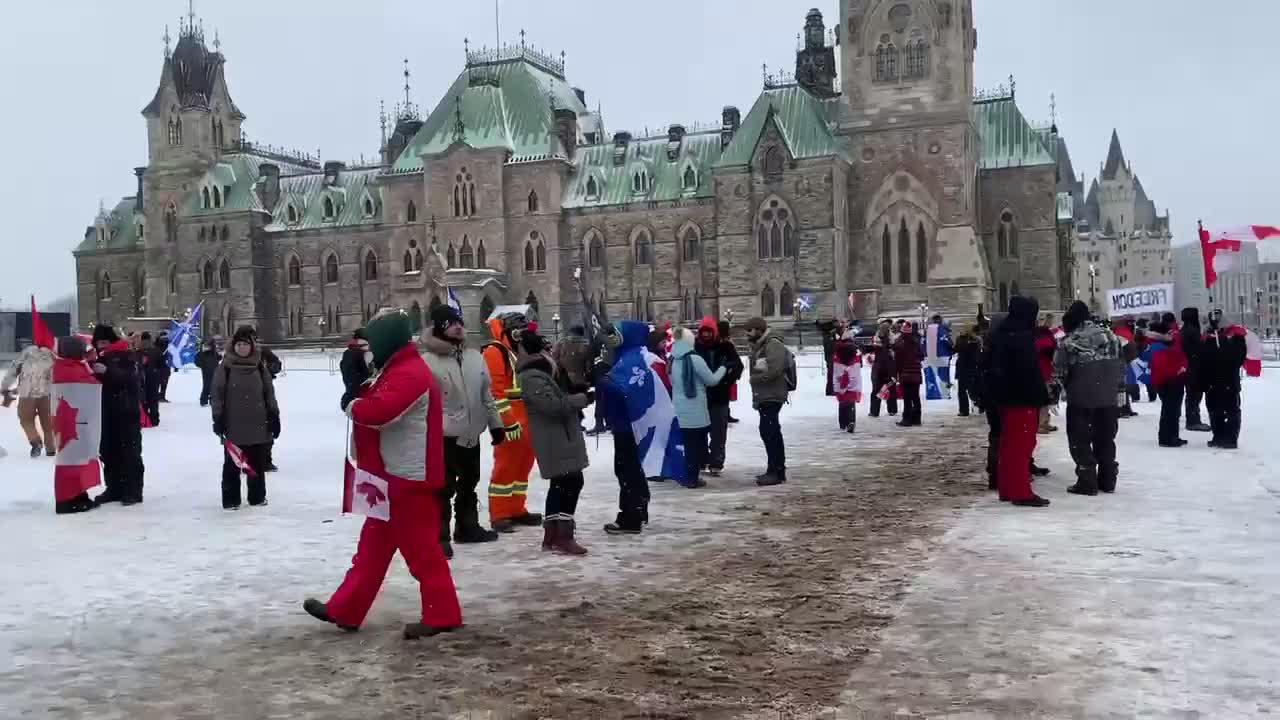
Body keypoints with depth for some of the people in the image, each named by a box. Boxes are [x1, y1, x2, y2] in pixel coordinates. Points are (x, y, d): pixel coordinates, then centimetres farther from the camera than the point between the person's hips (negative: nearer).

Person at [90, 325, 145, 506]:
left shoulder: (127, 356, -5)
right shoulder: (100, 359, 15)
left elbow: (131, 377, -21)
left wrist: (107, 371, -32)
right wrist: (92, 372, -2)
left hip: (127, 413, -7)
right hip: (106, 413, 7)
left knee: (129, 452, -4)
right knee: (108, 452, 10)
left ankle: (133, 491, -2)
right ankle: (114, 488, 18)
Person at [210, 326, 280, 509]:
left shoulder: (259, 367, 6)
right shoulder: (226, 367, -2)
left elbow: (269, 393, 10)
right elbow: (216, 393, -2)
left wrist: (274, 416, 6)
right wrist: (217, 418, -7)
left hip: (258, 425, 3)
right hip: (233, 426, -2)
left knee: (257, 463, 10)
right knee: (232, 464, 2)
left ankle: (257, 496, 23)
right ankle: (231, 499, 10)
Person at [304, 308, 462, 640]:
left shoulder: (410, 374, -20)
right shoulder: (399, 371, 16)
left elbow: (379, 412, -31)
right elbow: (377, 403, 19)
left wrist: (352, 405, -12)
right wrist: (360, 391, 2)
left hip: (409, 479, -11)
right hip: (394, 477, 11)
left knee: (420, 548, -3)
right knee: (374, 544, 15)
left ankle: (442, 614, 7)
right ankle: (345, 610, 23)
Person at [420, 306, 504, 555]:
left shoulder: (475, 357, 10)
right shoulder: (428, 361, -11)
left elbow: (486, 394, 15)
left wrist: (495, 424, 14)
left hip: (471, 435, 7)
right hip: (444, 436, -7)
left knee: (469, 483, 19)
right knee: (444, 488, -6)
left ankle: (468, 527, 34)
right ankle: (439, 537, 0)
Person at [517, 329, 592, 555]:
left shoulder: (546, 369, 14)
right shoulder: (531, 377, -19)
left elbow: (561, 392, 26)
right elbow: (553, 404, -26)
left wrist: (577, 388, 6)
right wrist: (584, 398, -17)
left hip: (561, 435, 11)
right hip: (554, 438, -11)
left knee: (560, 484, 14)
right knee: (572, 481, -12)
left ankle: (551, 535, 21)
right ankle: (564, 536, -8)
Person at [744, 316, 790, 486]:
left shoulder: (773, 344, -13)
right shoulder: (759, 346, 18)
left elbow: (774, 371, -24)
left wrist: (754, 379, -12)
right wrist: (755, 396, 14)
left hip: (772, 396, -10)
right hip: (764, 396, 10)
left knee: (769, 432, -12)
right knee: (771, 432, 13)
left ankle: (776, 472, -9)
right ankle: (777, 470, 19)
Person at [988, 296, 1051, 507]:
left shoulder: (1002, 334, 12)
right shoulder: (1022, 336, -17)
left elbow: (995, 366, 17)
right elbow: (1031, 370, -21)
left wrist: (996, 395, 20)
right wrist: (1042, 398, -17)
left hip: (1005, 397, 9)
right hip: (1023, 398, -9)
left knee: (1009, 443, 14)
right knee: (1023, 443, -6)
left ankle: (1007, 488, 20)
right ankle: (1021, 492, -5)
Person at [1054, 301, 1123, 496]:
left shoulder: (1069, 342, -10)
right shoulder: (1110, 336, 6)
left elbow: (1058, 372, -10)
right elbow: (1121, 366, 11)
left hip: (1080, 399, -5)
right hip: (1109, 398, 5)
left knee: (1080, 441, 5)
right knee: (1106, 439, 16)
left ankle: (1087, 482, 1)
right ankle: (1108, 480, 21)